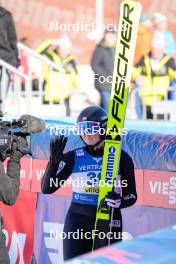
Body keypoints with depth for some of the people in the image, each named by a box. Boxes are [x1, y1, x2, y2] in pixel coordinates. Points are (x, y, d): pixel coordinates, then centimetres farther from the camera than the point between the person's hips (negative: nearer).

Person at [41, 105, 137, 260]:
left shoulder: (121, 158, 0)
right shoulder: (74, 158, 0)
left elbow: (131, 195, 4)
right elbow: (47, 189, -3)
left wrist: (119, 202, -18)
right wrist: (54, 161, -17)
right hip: (78, 220, 1)